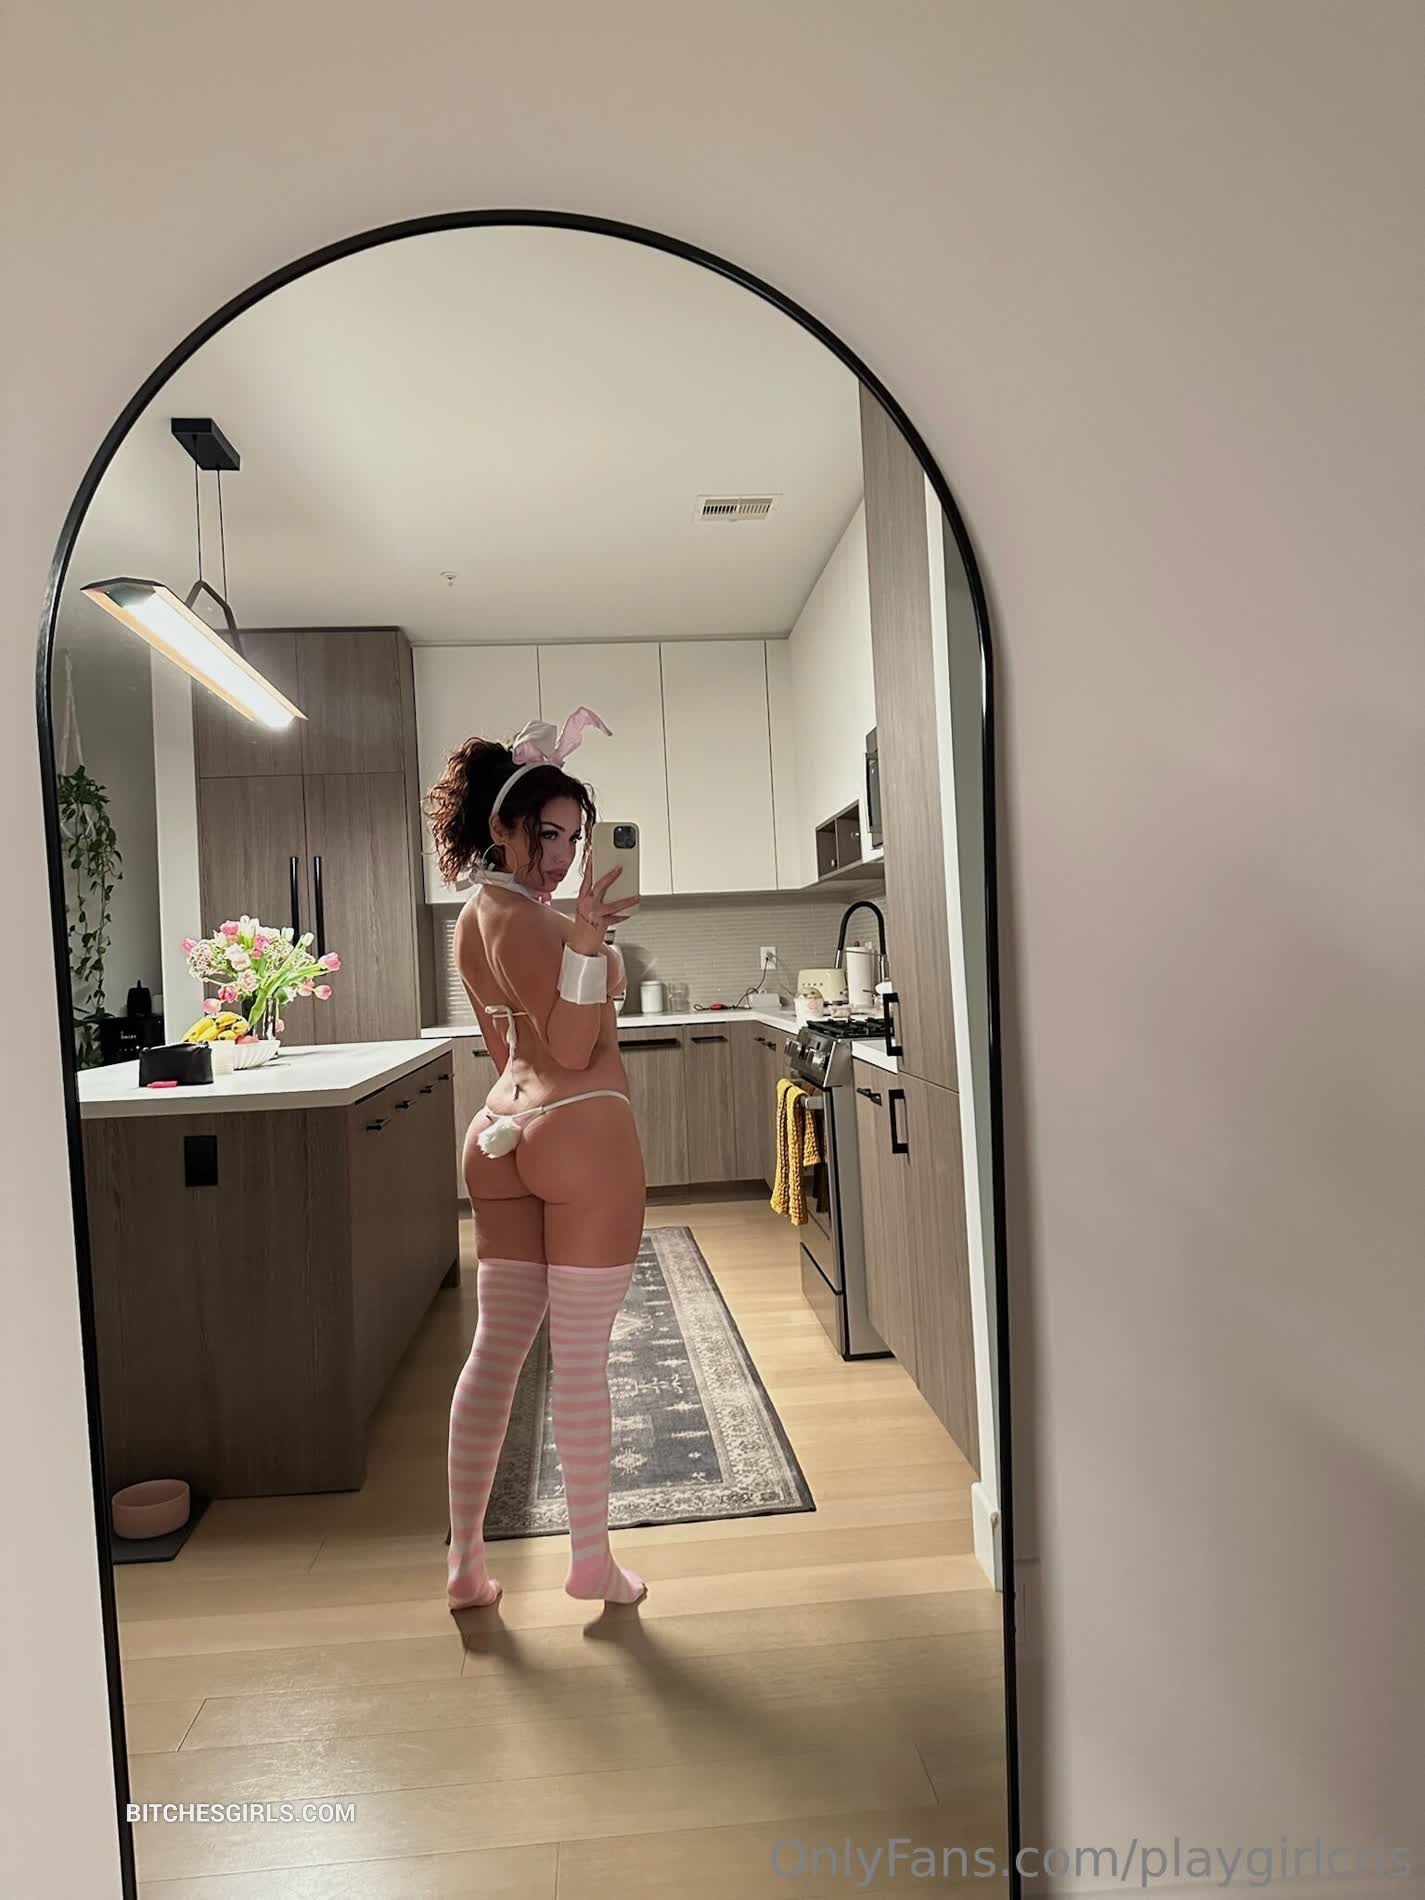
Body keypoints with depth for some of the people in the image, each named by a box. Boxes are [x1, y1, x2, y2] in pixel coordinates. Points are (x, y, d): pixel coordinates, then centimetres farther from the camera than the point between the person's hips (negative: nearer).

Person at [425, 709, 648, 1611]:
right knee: (582, 1356, 3)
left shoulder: (478, 914, 14)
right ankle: (592, 1560, 19)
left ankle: (466, 1561, 23)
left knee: (496, 1347, 13)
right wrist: (585, 944, -27)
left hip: (503, 1130, 9)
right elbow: (573, 1049, -17)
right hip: (581, 1130, -9)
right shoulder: (523, 915, -16)